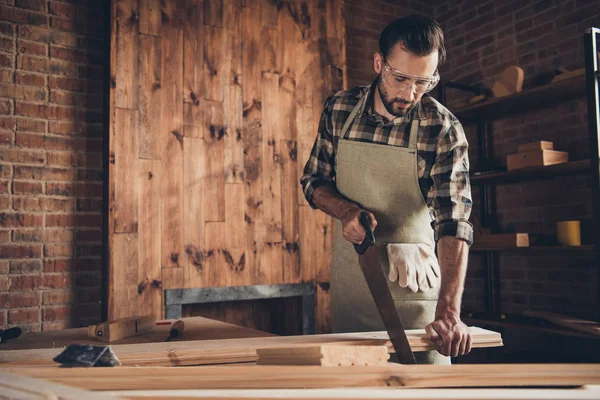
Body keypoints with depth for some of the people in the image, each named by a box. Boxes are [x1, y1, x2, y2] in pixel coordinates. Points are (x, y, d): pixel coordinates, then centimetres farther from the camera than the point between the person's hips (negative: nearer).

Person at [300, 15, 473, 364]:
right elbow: (314, 180, 6)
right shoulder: (339, 109, -4)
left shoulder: (445, 130, -13)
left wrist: (448, 312, -34)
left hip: (413, 282, -3)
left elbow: (454, 221, -22)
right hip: (349, 274, 3)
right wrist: (345, 210, -16)